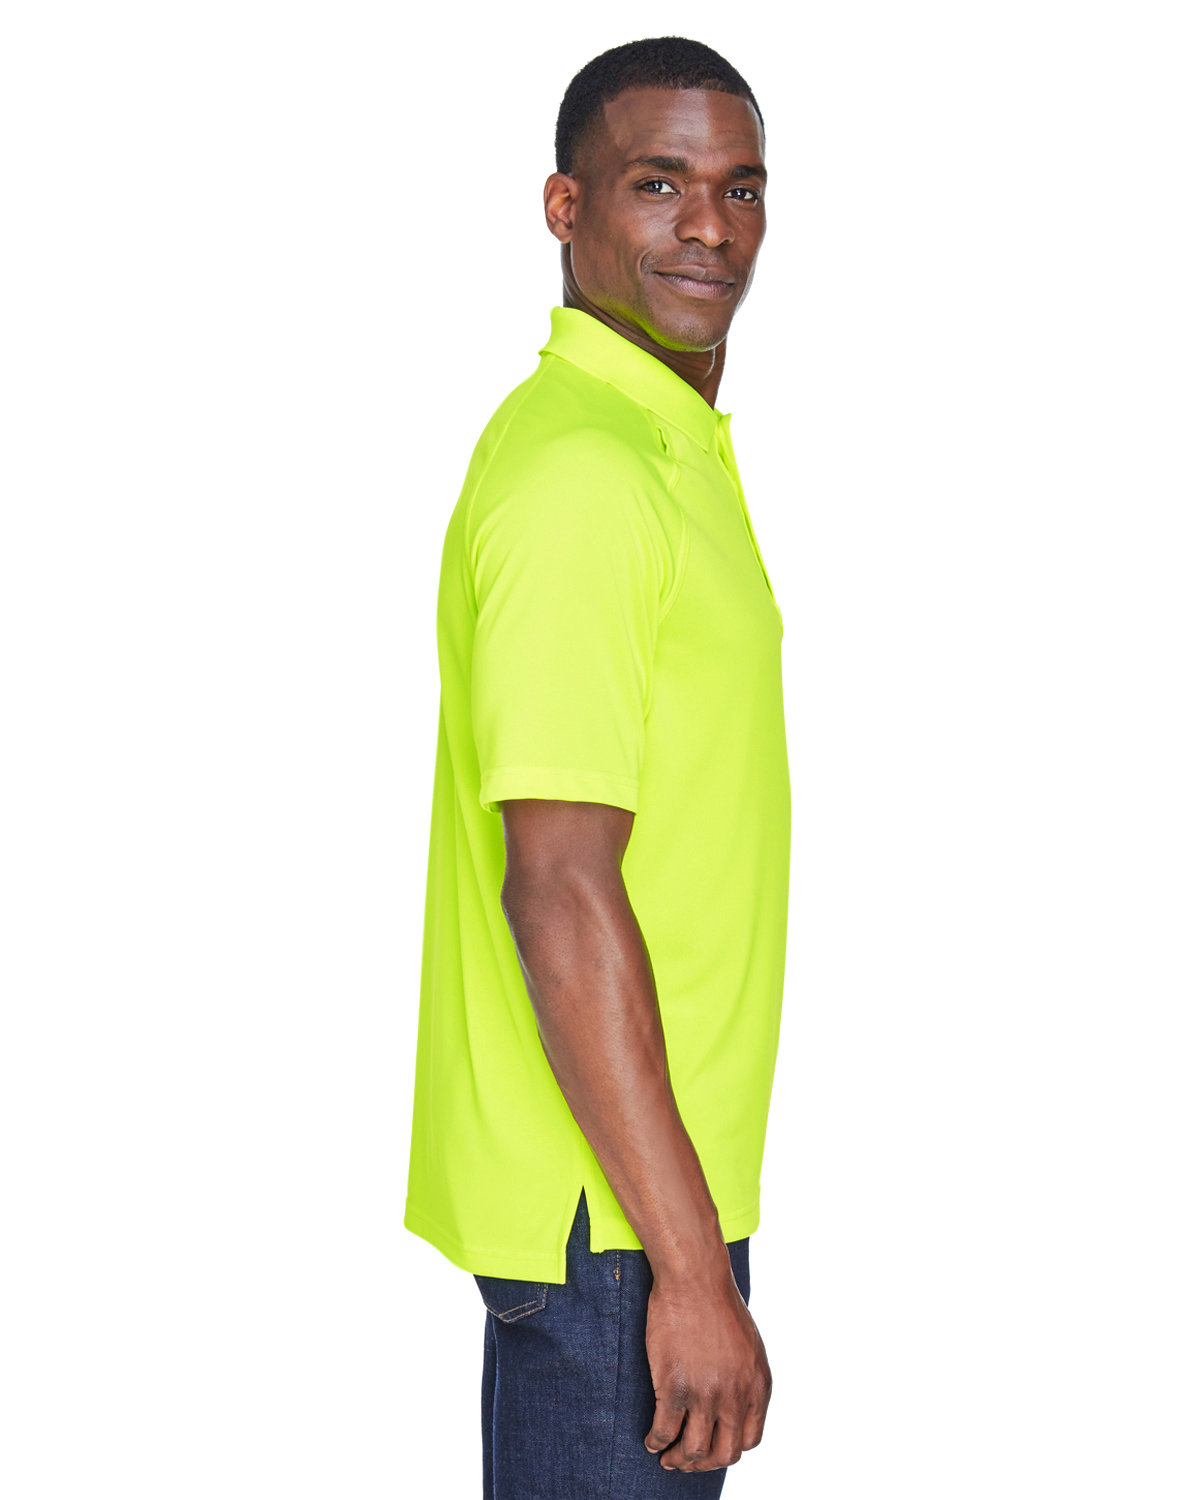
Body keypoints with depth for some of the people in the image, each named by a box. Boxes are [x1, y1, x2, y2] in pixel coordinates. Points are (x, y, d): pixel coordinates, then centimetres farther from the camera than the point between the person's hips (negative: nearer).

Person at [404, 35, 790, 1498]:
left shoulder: (678, 448, 13)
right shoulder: (579, 475, -19)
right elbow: (558, 890, -25)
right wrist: (691, 1266, -25)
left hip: (656, 1176, 10)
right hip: (605, 1207, -10)